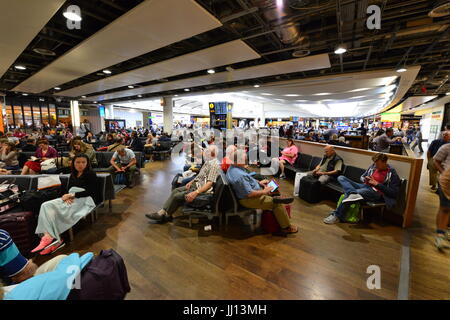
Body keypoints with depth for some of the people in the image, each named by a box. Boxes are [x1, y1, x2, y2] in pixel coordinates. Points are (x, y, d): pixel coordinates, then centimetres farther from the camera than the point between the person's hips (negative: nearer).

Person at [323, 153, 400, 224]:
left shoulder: (392, 174, -5)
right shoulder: (373, 166, 12)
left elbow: (394, 192, -9)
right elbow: (362, 177, 25)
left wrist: (377, 184, -14)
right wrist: (365, 179, 0)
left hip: (376, 192, -8)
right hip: (365, 186, 8)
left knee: (348, 194, -36)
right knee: (341, 178, -12)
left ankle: (337, 216, -26)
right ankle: (353, 193, -38)